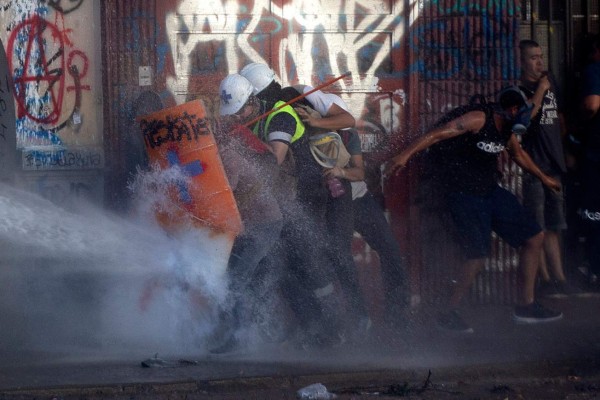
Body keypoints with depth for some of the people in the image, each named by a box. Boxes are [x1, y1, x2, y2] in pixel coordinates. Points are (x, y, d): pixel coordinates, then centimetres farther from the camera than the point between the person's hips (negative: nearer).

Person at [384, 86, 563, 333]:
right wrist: (405, 155, -40)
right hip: (464, 197, -10)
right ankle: (449, 314, 0)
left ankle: (526, 306, 17)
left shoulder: (505, 128, 7)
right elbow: (437, 134, -28)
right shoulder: (478, 120, -20)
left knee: (534, 238, 9)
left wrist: (543, 177, 41)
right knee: (478, 257, -17)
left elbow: (517, 153, 29)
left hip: (491, 191, 10)